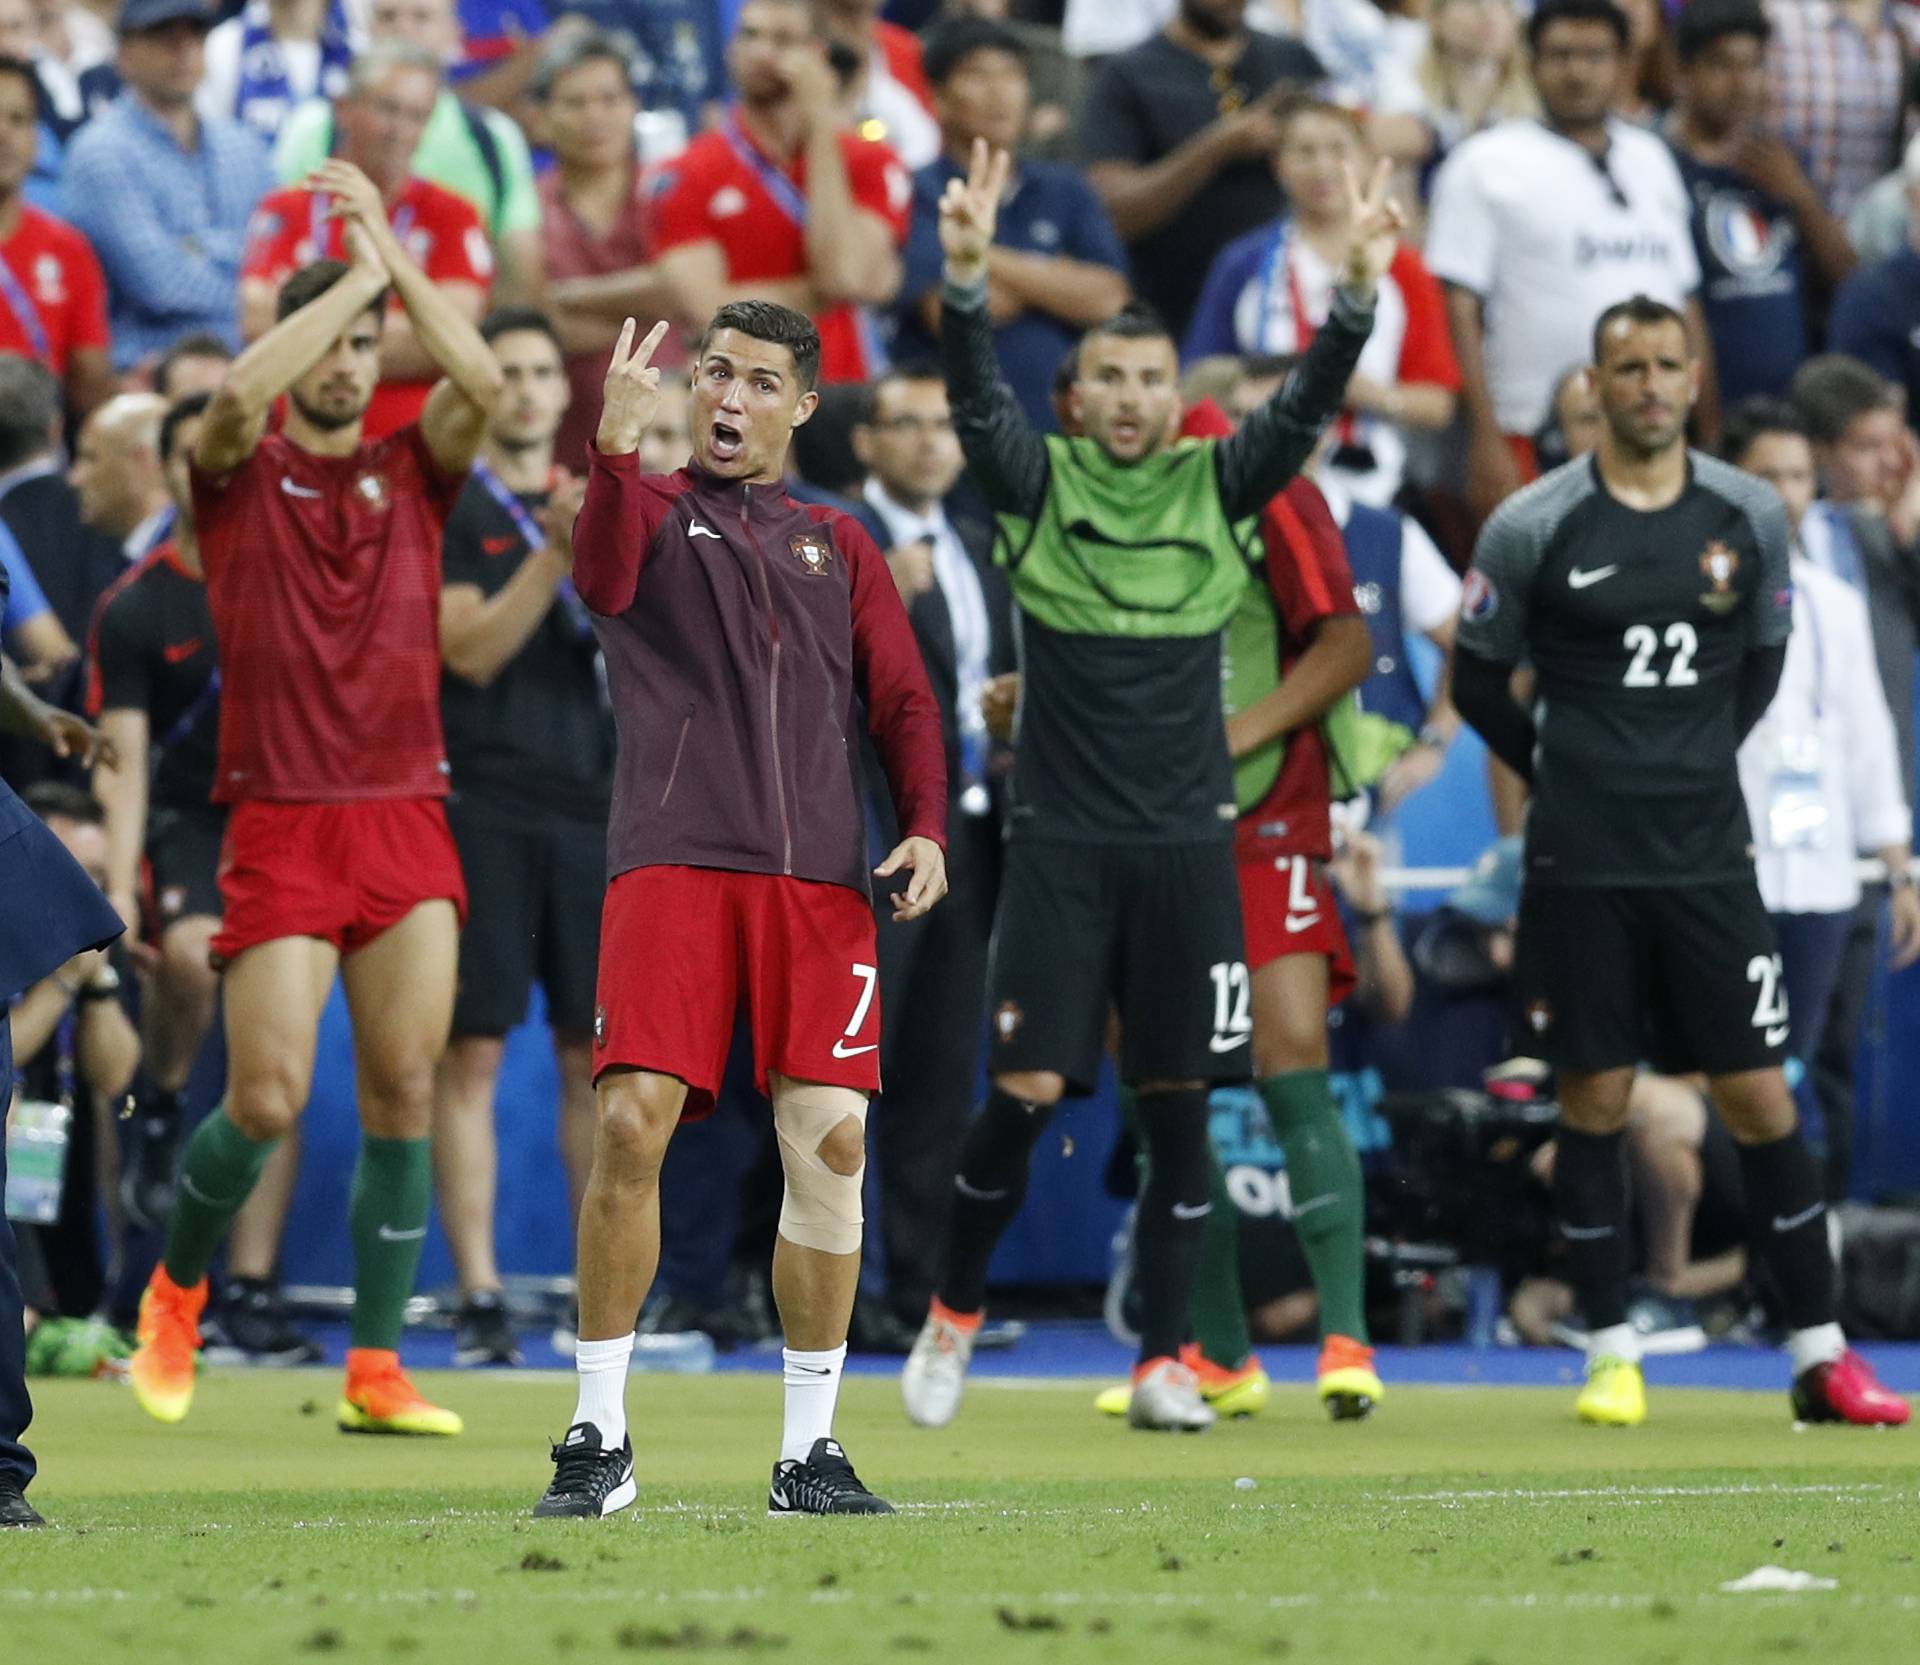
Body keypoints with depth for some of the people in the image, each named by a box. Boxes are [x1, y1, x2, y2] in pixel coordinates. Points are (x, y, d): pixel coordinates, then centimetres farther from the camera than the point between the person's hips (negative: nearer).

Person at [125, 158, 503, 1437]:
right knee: (267, 1100, -9)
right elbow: (240, 395, -21)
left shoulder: (412, 473, 10)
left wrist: (391, 249, -10)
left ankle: (376, 1371, 2)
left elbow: (484, 385, -10)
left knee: (405, 1095, -3)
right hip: (280, 826, -3)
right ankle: (176, 1290, 19)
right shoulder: (239, 475, 3)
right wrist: (353, 274, -15)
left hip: (406, 820, 3)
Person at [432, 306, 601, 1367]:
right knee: (472, 1050, -5)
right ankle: (479, 1298, -4)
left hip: (591, 802, 4)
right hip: (481, 807, -4)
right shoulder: (444, 509, 2)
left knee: (597, 1054, 4)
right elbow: (473, 649, -8)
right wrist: (555, 554, -17)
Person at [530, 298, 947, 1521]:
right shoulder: (653, 508, 12)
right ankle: (600, 1442, -4)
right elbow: (605, 581, -11)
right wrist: (616, 451, -29)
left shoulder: (838, 547, 21)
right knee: (633, 1124, -13)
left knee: (830, 1142, -4)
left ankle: (811, 1453, 5)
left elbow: (903, 700, 16)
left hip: (817, 871, 3)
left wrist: (926, 827, -1)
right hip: (672, 859, -3)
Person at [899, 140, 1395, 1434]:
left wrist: (1359, 289, -26)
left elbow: (1308, 405, -8)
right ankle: (955, 1315, 14)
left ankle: (1163, 1364, 11)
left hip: (1188, 848, 2)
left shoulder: (1218, 488, 5)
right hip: (1059, 844, -2)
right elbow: (976, 395, -16)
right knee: (1027, 1093, -8)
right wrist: (967, 275, -34)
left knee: (1180, 1106, 2)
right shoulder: (1038, 482, 1)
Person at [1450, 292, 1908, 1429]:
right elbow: (1479, 681, 6)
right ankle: (1613, 1356, 11)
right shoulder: (1534, 527, -5)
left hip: (1708, 856, 2)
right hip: (1582, 865, -2)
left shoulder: (1750, 516, 3)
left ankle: (1822, 1358, 5)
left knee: (1759, 1098, 0)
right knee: (1595, 1102, 2)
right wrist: (1561, 772, 8)